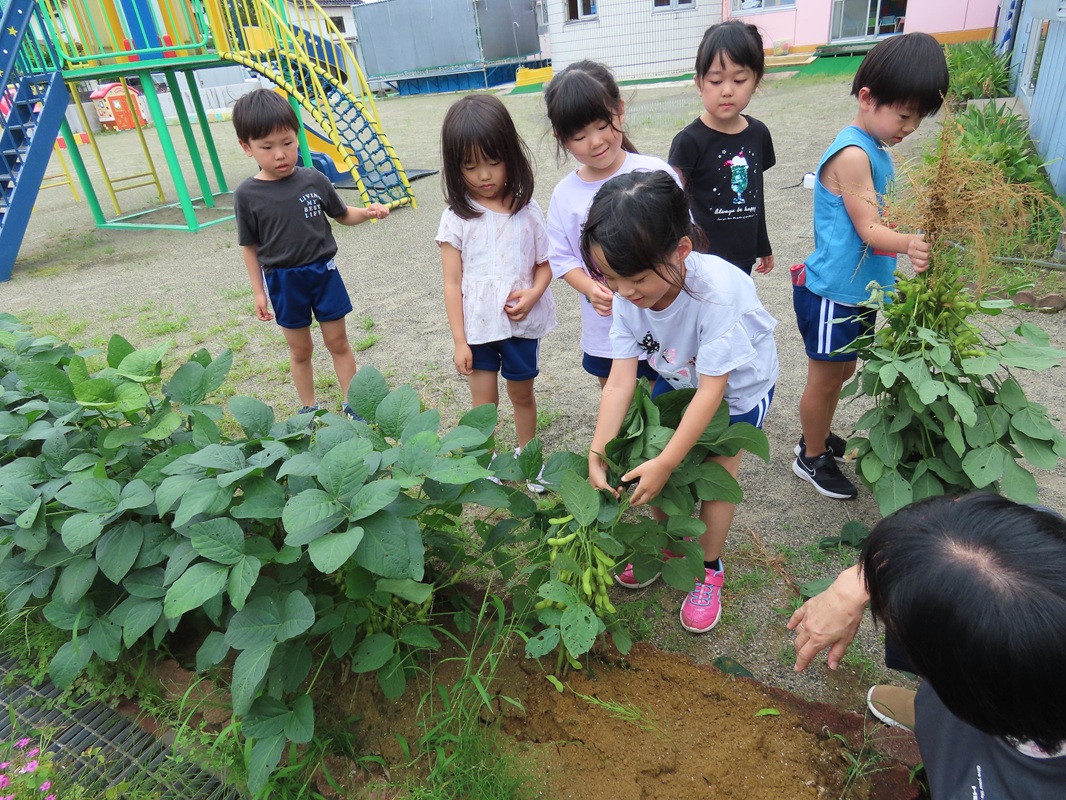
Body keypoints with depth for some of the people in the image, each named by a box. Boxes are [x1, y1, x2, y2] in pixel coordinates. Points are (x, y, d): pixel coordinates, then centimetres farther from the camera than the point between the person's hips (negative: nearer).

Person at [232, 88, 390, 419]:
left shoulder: (314, 180, -6)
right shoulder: (247, 195, -9)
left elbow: (343, 215, 9)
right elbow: (250, 247, -1)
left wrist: (368, 212, -11)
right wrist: (259, 291, 0)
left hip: (323, 271, 1)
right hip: (283, 282, -1)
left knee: (338, 342, 10)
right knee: (300, 349, 13)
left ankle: (352, 402, 25)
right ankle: (309, 407, 29)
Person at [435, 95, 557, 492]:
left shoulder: (526, 210, -2)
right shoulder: (457, 218, -6)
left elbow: (544, 264, 5)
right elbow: (452, 283, -4)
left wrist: (533, 295, -17)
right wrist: (459, 341, -6)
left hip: (522, 323, 1)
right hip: (477, 326, -1)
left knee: (522, 392, 16)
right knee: (483, 402, 7)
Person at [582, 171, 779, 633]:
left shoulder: (718, 291, -41)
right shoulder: (629, 294, -26)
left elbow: (712, 388, -34)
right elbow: (621, 378, -24)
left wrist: (665, 462, -34)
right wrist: (597, 453, -30)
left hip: (738, 383, -5)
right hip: (677, 376, 5)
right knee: (652, 463, 5)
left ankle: (709, 569, 20)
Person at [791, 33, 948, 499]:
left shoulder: (876, 150, 9)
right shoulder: (852, 154, -20)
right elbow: (867, 229, -24)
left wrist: (918, 240, 6)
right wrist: (908, 244, -41)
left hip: (859, 290, 9)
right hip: (833, 294, -9)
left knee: (841, 372, 22)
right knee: (825, 378, 6)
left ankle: (819, 436, 41)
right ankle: (812, 458, 25)